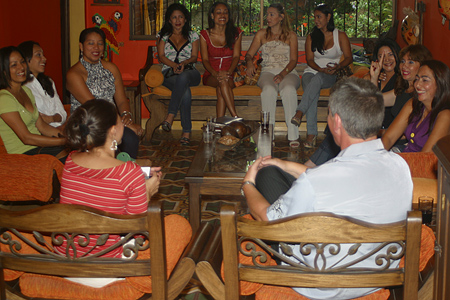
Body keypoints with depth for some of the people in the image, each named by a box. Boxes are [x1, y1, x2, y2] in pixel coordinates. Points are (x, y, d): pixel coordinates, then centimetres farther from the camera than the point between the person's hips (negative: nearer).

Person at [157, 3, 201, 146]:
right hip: (169, 73, 0)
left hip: (189, 71, 1)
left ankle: (170, 116, -46)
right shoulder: (163, 35, 19)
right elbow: (161, 56, 7)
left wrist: (184, 63, -14)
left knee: (183, 77, -42)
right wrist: (174, 65, -13)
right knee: (185, 91, -37)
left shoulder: (192, 35, 19)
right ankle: (186, 131, -41)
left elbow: (194, 57, 9)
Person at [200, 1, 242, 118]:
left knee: (221, 88, -35)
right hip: (211, 76, 0)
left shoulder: (236, 33, 9)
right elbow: (205, 59, -1)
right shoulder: (205, 35, 6)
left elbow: (236, 56, 0)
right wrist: (215, 73, -22)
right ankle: (236, 118, -45)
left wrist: (229, 72, -21)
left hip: (230, 75, 0)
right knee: (222, 82, -36)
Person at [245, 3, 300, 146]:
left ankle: (293, 135, -36)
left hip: (288, 72, -1)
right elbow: (249, 54, 14)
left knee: (289, 89, -37)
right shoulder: (261, 34, 19)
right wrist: (249, 62, -12)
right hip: (268, 72, 1)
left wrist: (283, 74, -17)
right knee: (269, 90, -36)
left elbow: (293, 60, 3)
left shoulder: (291, 35, 14)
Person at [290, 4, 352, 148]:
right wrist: (322, 70, -16)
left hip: (331, 76, -1)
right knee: (313, 94, -33)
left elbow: (349, 58, 3)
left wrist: (337, 67, -18)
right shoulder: (311, 37, 12)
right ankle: (311, 134, -42)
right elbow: (310, 60, 4)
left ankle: (299, 113, -52)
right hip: (312, 72, 2)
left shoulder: (340, 36, 6)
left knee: (317, 79, -39)